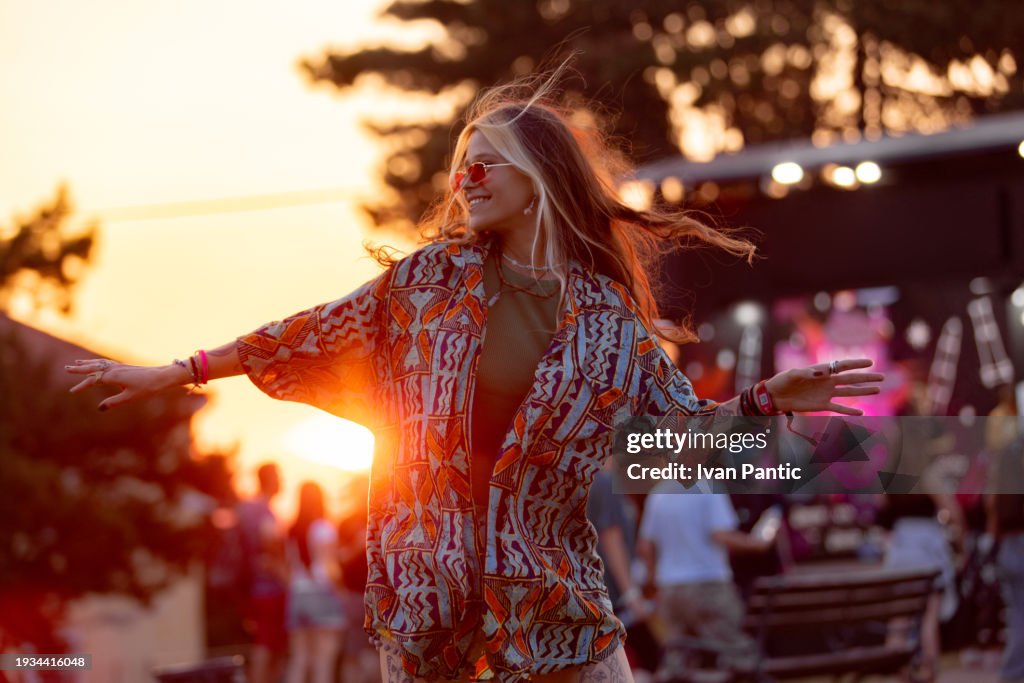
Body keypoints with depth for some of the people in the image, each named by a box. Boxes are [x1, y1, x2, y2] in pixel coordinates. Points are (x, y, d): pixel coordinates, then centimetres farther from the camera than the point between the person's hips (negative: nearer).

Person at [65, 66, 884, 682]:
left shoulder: (607, 314, -1)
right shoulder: (436, 274, 0)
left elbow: (679, 422, 4)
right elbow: (316, 336, 5)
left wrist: (765, 399, -13)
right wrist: (176, 373, 5)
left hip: (546, 571, 0)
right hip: (426, 566, 0)